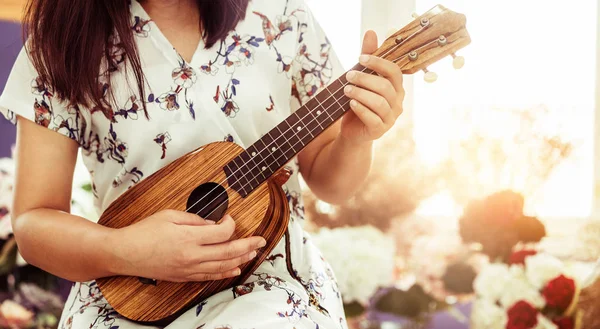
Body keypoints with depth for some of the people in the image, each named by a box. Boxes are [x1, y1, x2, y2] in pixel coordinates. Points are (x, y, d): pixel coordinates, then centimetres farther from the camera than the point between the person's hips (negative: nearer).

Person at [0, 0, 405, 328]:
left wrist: (356, 139, -14)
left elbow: (327, 179, 9)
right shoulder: (63, 40, -2)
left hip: (271, 273, 0)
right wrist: (122, 251, -22)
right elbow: (33, 222, -3)